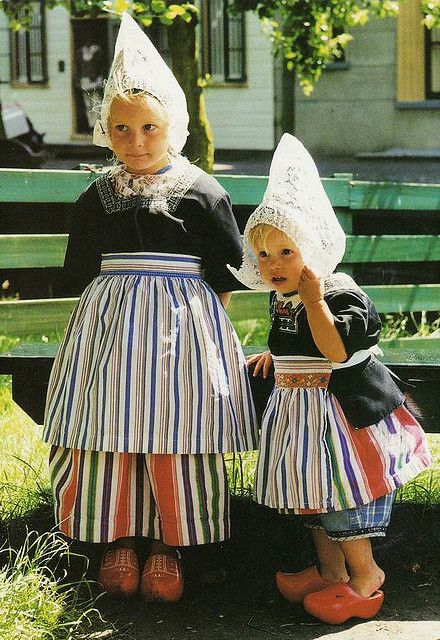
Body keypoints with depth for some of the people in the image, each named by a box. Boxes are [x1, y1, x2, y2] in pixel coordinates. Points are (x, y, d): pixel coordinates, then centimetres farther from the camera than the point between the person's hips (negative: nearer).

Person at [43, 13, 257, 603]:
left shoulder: (203, 194, -1)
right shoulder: (97, 198, 7)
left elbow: (225, 276, 3)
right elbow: (80, 274, 13)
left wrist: (199, 321, -1)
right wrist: (120, 309, 3)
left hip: (184, 330, -2)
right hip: (109, 327, 3)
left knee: (176, 432, -5)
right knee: (108, 425, -2)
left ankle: (167, 546, 8)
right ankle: (117, 540, 12)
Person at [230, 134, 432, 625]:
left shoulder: (343, 295, -18)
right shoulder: (281, 298, 7)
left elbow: (336, 350, -32)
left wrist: (314, 300, -28)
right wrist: (275, 355, 17)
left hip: (342, 410, -9)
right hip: (297, 409, 9)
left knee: (341, 494, -3)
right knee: (310, 492, 16)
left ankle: (365, 576, 12)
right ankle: (331, 571, 30)